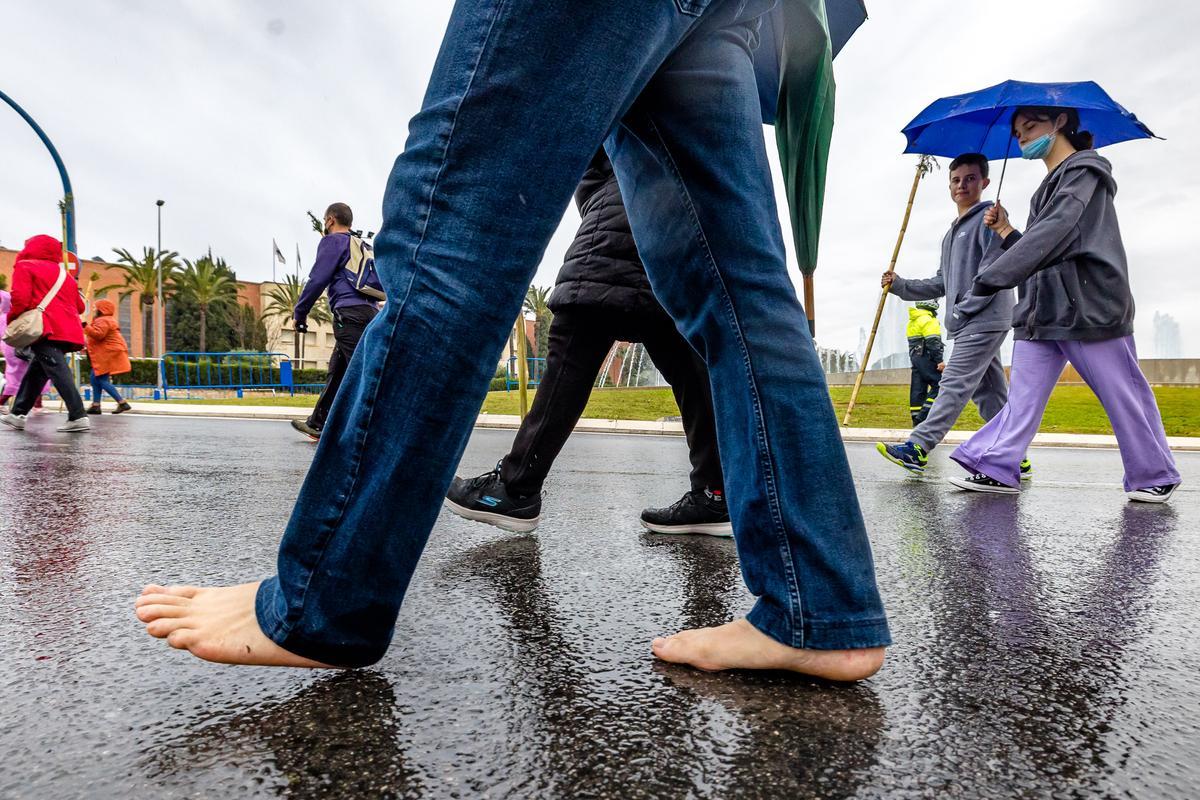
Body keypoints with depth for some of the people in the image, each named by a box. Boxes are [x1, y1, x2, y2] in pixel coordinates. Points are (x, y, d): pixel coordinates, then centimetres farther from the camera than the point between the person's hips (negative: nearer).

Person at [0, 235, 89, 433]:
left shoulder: (25, 267, 5)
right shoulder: (64, 274, 24)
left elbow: (20, 299, -7)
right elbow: (80, 306, 21)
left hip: (47, 330, -7)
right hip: (69, 331, 8)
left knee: (58, 371, -15)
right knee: (35, 371, 18)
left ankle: (78, 417, -26)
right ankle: (18, 414, 25)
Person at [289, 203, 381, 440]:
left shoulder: (333, 241, 2)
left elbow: (318, 279, -6)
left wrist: (300, 312, 2)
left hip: (349, 313, -8)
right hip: (370, 312, 8)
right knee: (337, 370, 15)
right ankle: (319, 424, 24)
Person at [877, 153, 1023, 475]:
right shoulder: (950, 234, 23)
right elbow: (941, 284, 22)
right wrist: (901, 285, 11)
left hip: (985, 320, -9)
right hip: (967, 325, 9)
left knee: (954, 385, -13)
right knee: (989, 393, 8)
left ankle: (917, 448, -18)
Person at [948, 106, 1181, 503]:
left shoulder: (1085, 172, -4)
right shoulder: (1048, 189, 23)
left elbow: (1053, 236, -22)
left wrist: (989, 278, -30)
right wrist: (1005, 230, 7)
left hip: (1091, 307, -8)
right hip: (1042, 312, 8)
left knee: (1123, 397, 2)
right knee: (1023, 396, 0)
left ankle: (1155, 476, 15)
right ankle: (997, 469, -2)